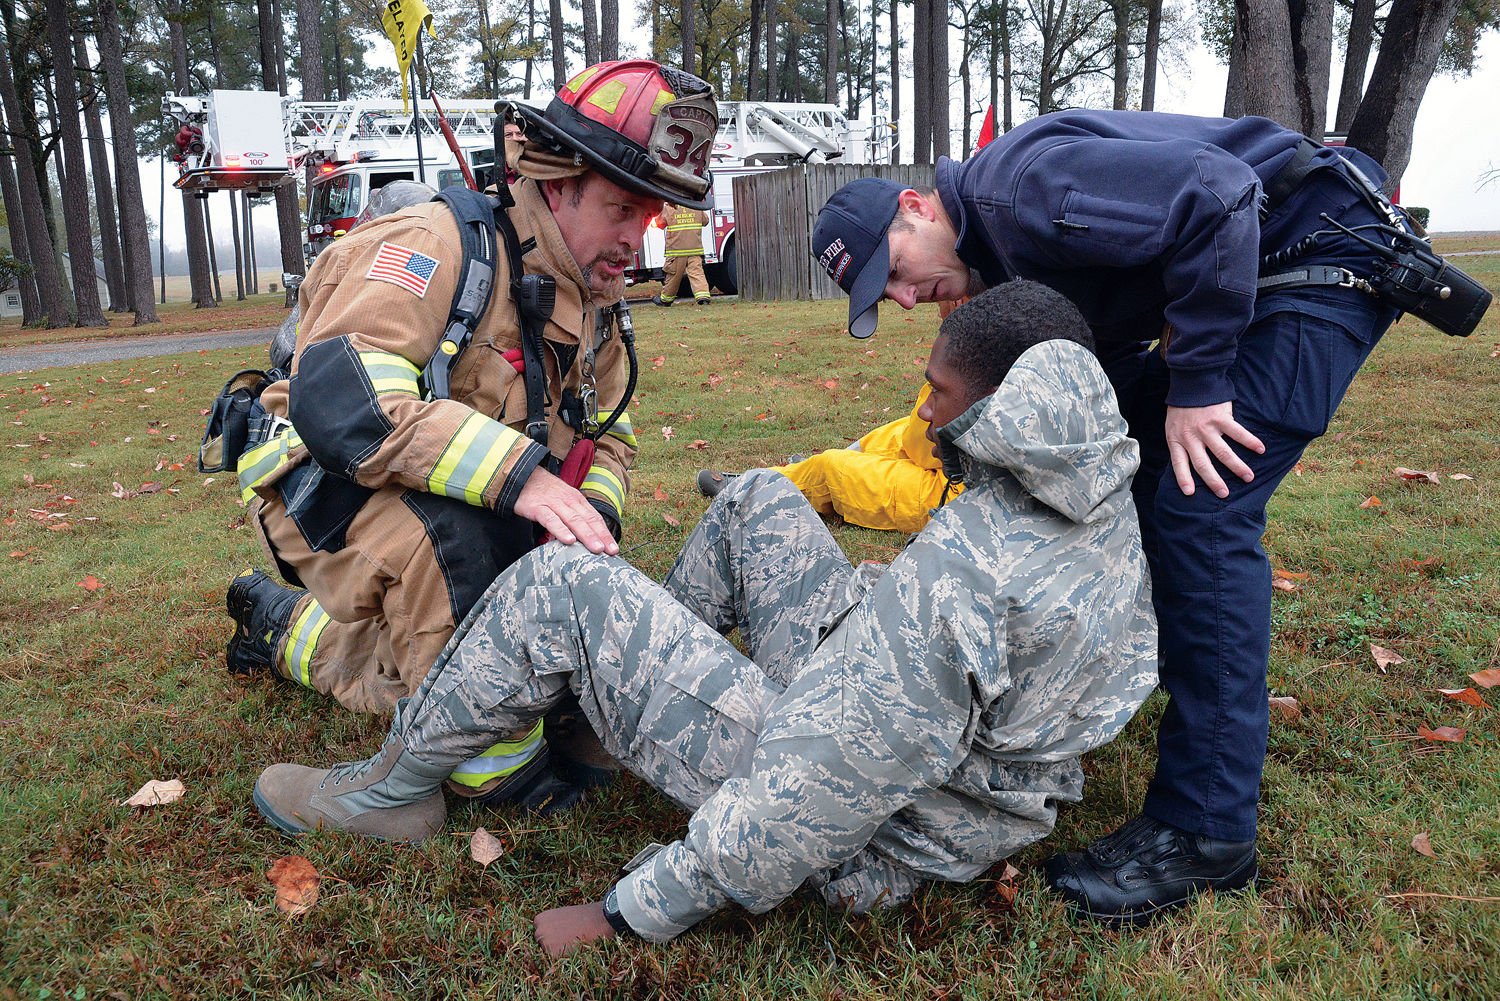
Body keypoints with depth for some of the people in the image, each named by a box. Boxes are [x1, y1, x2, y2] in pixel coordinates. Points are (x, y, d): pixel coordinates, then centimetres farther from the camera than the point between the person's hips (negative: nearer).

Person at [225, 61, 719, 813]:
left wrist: (594, 516, -15)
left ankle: (281, 620, 32)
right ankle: (494, 762, -20)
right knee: (449, 534, -39)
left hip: (451, 516, 8)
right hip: (326, 487, -8)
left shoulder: (591, 304, 3)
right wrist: (517, 474, -45)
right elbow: (338, 401, -38)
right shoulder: (437, 245, -25)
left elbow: (607, 437, 8)